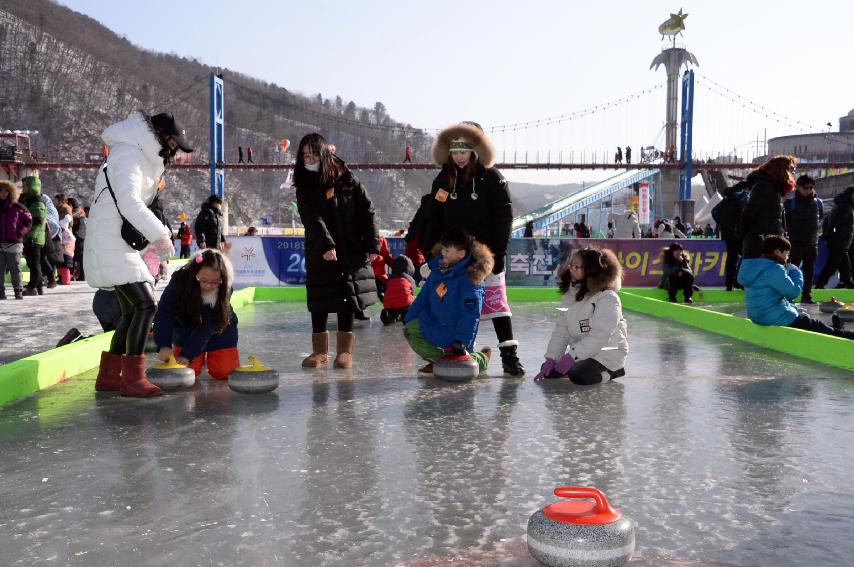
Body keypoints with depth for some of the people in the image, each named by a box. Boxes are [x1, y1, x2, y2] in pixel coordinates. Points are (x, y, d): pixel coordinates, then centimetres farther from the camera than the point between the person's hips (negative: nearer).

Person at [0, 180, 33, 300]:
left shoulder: (18, 208, 1)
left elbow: (28, 222, 4)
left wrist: (20, 233, -6)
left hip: (14, 243, -3)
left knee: (15, 269, 1)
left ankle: (18, 291, 8)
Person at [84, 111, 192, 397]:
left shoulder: (141, 158, 20)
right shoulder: (128, 153, -12)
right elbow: (129, 202, -25)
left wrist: (157, 236, 8)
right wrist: (160, 234, -24)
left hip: (122, 246, 11)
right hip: (110, 244, -11)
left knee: (132, 311, 12)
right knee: (145, 304, -16)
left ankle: (108, 376, 20)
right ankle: (132, 379, -13)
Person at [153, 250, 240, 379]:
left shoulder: (224, 291, -29)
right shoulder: (180, 280, -30)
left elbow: (208, 326, -31)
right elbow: (164, 313, -34)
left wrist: (187, 354, -35)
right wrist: (163, 345, -48)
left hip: (219, 331, -1)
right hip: (186, 329, 1)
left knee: (223, 372, -8)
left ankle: (211, 356, 26)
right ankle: (200, 357, 27)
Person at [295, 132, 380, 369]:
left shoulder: (347, 179, -1)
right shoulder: (304, 186, 1)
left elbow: (366, 211, -1)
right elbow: (312, 219, -12)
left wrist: (372, 244, -5)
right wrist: (326, 245, -26)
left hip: (351, 250, -1)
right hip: (319, 252, 1)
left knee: (347, 296, 2)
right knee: (319, 299, 4)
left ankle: (345, 349, 11)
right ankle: (319, 350, 15)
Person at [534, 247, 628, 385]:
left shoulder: (608, 298, -20)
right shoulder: (570, 295, 4)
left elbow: (600, 336, -29)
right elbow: (561, 331, 3)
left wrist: (572, 355, -34)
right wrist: (551, 358, -7)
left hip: (607, 353, -8)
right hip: (579, 351, 8)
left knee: (578, 376, -29)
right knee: (549, 371, -2)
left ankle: (609, 371, -1)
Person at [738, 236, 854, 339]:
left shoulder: (756, 266, 9)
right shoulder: (774, 269, -20)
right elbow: (794, 291, -14)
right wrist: (796, 272, 1)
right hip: (779, 318, -10)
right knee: (820, 327, 4)